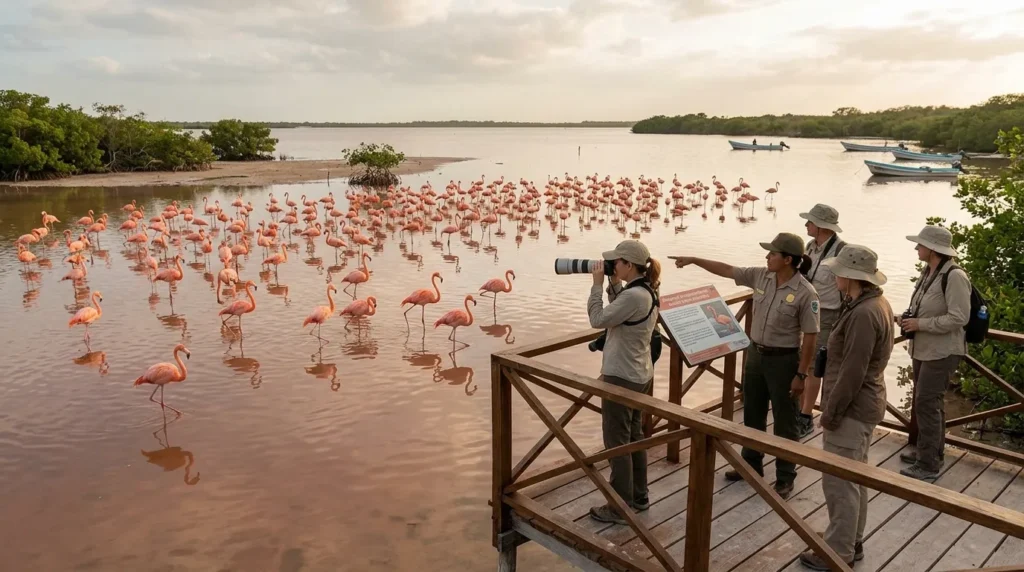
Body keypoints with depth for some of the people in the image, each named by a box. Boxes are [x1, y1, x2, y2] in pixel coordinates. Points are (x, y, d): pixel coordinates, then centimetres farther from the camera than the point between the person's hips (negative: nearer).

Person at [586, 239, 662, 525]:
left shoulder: (633, 295, -25)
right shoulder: (647, 291, 5)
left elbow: (598, 319, -21)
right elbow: (618, 312, 15)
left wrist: (598, 284, -12)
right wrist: (613, 285, 6)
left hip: (621, 377, -10)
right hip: (640, 375, 10)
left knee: (617, 442, 2)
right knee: (634, 436, 19)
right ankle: (639, 496, 32)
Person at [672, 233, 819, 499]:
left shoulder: (805, 293, -20)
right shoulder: (760, 276, -3)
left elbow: (810, 336, -17)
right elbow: (726, 270, 8)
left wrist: (801, 374, -17)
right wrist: (694, 260, 5)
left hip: (783, 359, -6)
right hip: (756, 354, 7)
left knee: (784, 422, 6)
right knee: (752, 414, 18)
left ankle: (785, 476, 21)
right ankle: (752, 464, 36)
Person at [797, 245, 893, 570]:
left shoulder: (863, 313, -25)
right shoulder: (877, 303, 8)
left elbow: (852, 372, -25)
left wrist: (831, 411, -16)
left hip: (851, 409, -11)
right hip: (862, 405, 11)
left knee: (839, 482, 0)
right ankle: (853, 543, 33)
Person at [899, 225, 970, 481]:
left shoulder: (954, 276, -20)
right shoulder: (928, 272, 7)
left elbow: (959, 318, -23)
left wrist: (920, 324, -21)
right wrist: (909, 318, 1)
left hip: (942, 351, -9)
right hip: (923, 348, 9)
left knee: (926, 402, -7)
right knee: (930, 401, 18)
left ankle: (928, 464, 4)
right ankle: (931, 451, 32)